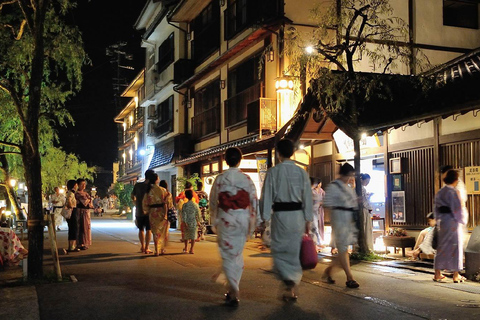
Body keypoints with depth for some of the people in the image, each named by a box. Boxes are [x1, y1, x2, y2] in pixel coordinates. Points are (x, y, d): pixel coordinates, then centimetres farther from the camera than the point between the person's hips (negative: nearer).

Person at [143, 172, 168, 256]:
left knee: (155, 231, 9)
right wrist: (166, 214, -7)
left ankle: (156, 250, 6)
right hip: (162, 211, -2)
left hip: (153, 212, 2)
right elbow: (166, 202, -11)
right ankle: (162, 249, 18)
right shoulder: (162, 190, -9)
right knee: (163, 231, 14)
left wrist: (146, 212, 13)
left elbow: (145, 202, 1)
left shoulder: (148, 190, -1)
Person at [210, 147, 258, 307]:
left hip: (225, 219, -2)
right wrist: (252, 223, 7)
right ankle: (232, 290, 22)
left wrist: (214, 221, 12)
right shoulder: (246, 179, 0)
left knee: (228, 254, 2)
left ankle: (233, 292, -8)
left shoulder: (220, 178, -3)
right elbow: (254, 202, 0)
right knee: (238, 253, 15)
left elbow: (213, 201, 1)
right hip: (243, 218, 2)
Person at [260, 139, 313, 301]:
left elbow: (267, 196, -6)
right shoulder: (301, 172, 2)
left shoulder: (273, 172, -7)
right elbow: (307, 197, 5)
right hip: (298, 215, 3)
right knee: (293, 251, 13)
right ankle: (292, 289, 19)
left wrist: (264, 218, 0)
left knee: (280, 251, 9)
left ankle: (290, 281, -12)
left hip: (280, 214, -3)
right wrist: (308, 220, 12)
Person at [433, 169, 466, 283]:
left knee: (442, 247, 13)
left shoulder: (439, 192, 8)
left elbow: (436, 209, 12)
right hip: (452, 221, -7)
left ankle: (437, 274, 15)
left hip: (442, 221, 7)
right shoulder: (453, 192, -14)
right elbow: (457, 209, -14)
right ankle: (456, 275, 7)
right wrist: (462, 221, 1)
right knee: (456, 246, 3)